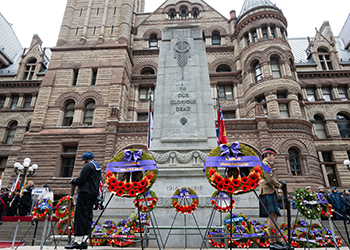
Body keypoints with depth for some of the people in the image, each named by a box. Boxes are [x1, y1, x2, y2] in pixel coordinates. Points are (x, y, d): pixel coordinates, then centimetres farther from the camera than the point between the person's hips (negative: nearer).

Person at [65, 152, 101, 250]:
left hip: (85, 193, -9)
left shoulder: (88, 165, -7)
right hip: (93, 194, 9)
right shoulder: (98, 167, 22)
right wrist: (77, 182, 18)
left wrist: (74, 181, 5)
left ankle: (78, 241, -4)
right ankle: (84, 241, 11)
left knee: (81, 215, -6)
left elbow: (82, 179, -15)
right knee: (88, 216, 9)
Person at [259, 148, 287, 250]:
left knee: (274, 217, 8)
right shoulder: (264, 164, -5)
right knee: (272, 216, -15)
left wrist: (278, 183, 12)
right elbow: (270, 179, -14)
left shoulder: (266, 164, 28)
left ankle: (278, 241, 11)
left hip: (269, 192, 11)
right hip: (267, 192, -11)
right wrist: (279, 185, 1)